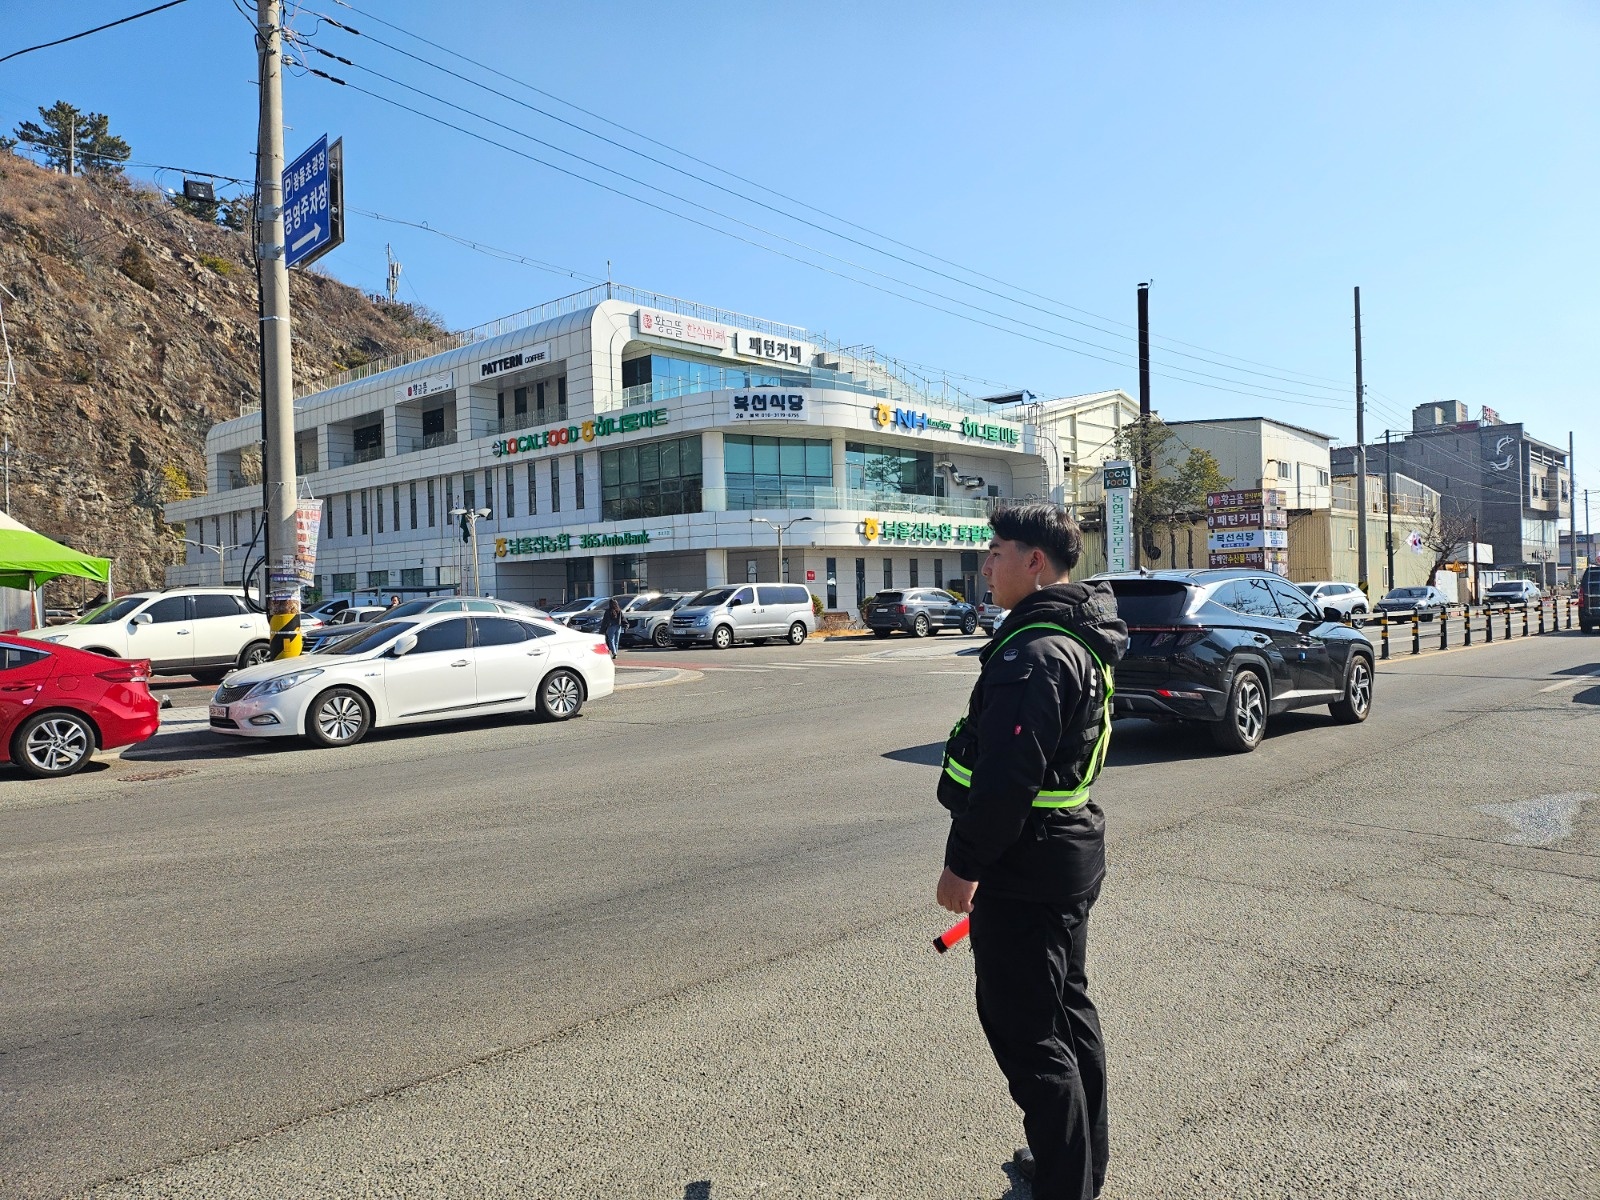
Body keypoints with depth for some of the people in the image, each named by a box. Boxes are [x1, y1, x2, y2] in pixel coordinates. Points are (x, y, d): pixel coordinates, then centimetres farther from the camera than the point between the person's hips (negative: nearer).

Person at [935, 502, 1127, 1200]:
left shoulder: (1034, 652, -23)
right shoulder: (1081, 641, 10)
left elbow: (1005, 775, -28)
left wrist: (963, 865, -18)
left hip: (1023, 868, -11)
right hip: (1071, 854, 11)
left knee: (1024, 1032, 2)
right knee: (1068, 1010, 22)